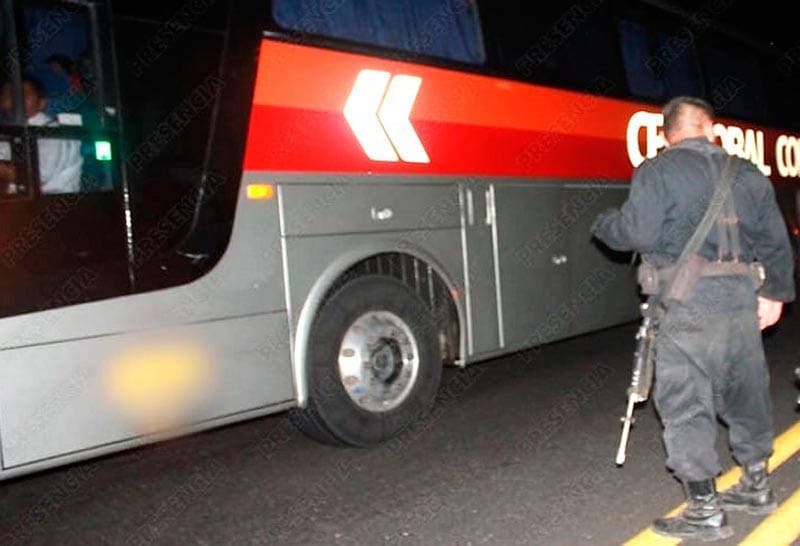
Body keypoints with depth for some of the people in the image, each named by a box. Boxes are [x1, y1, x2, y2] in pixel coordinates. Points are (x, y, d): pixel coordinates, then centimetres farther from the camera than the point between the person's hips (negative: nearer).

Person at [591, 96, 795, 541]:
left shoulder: (657, 171, -5)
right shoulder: (747, 172, 13)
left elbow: (638, 234, -14)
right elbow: (775, 241, 12)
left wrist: (602, 224, 6)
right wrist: (774, 292, 20)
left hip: (690, 303, -6)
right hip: (743, 297, 7)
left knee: (685, 401, 0)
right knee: (746, 391, 19)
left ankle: (705, 510, 4)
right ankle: (757, 485, 34)